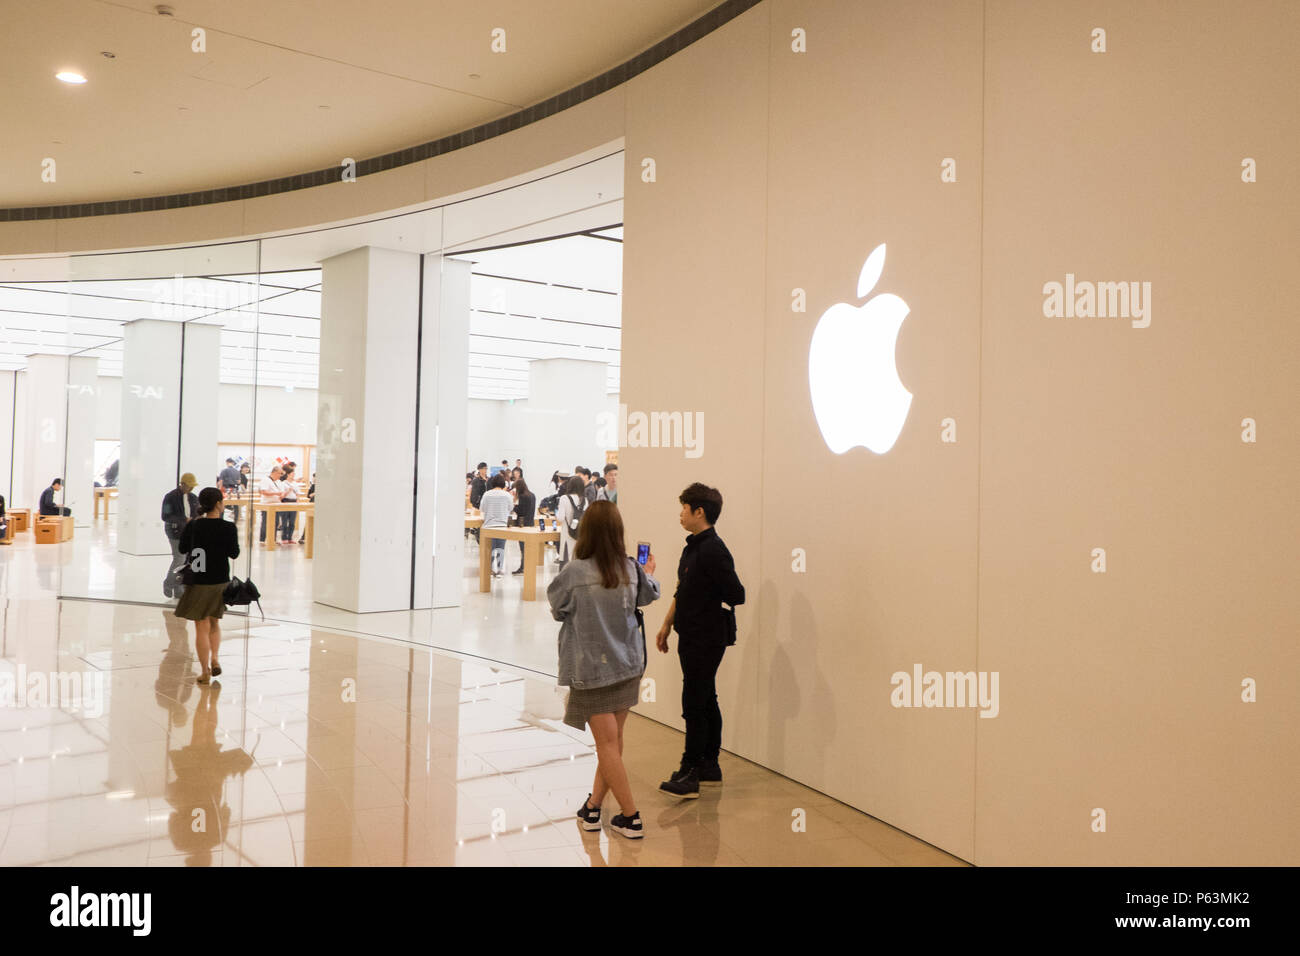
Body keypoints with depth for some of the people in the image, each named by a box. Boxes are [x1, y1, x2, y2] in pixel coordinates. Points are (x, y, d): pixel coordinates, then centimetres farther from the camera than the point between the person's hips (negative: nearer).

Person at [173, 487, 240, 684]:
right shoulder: (228, 527, -12)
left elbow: (182, 549, 5)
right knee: (214, 622, 23)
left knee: (202, 627, 8)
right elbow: (234, 553, -4)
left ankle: (205, 671, 11)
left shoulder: (193, 526, -8)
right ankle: (214, 658, 5)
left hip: (198, 582, 0)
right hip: (220, 582, 1)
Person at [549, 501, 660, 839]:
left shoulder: (574, 572, -18)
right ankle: (593, 805, 26)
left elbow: (558, 611, -2)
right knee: (613, 739, 16)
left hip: (591, 669, -4)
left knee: (608, 744, 4)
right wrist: (649, 573, 38)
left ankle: (631, 817, 8)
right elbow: (648, 596, 17)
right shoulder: (631, 569, -5)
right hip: (627, 666, 4)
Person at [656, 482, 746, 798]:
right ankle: (710, 766, 26)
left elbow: (736, 595, -21)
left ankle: (690, 773, 3)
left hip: (706, 639, -9)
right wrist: (667, 625, 18)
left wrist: (711, 605, -4)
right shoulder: (693, 546, 10)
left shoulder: (713, 550, -20)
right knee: (706, 702, 16)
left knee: (694, 704, -4)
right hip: (692, 636, 9)